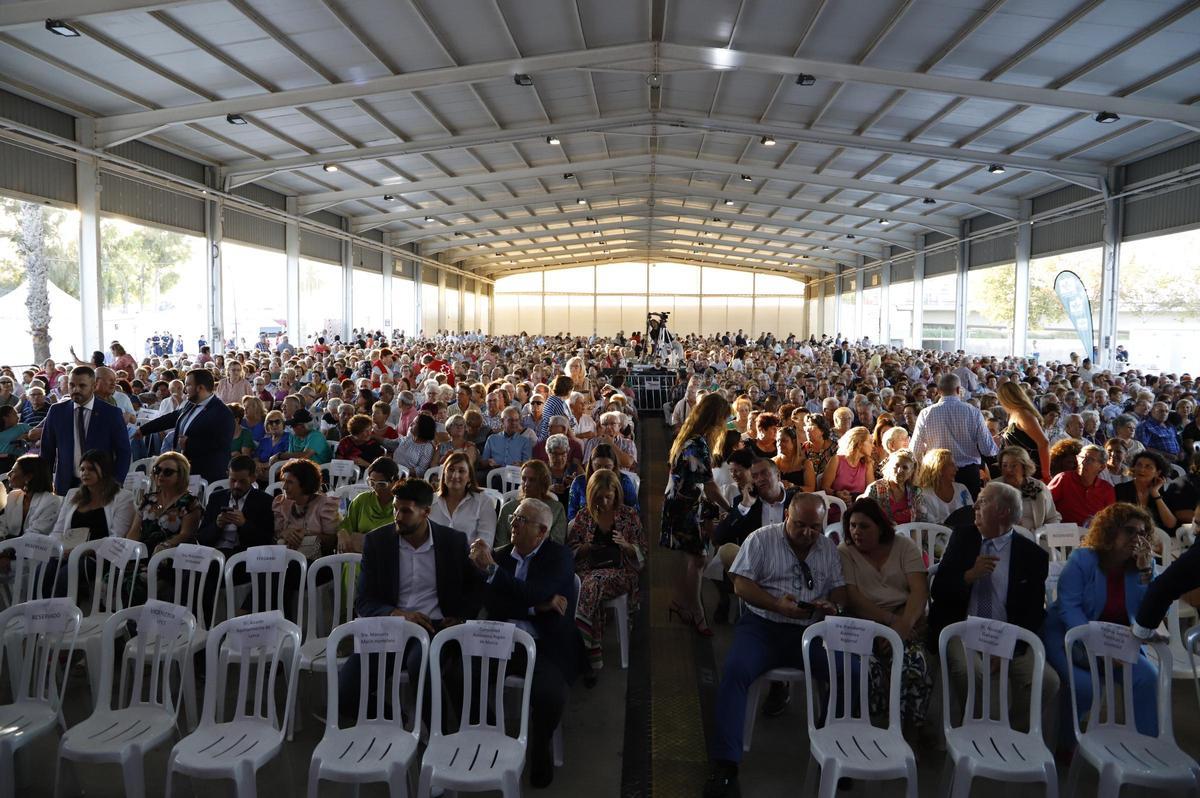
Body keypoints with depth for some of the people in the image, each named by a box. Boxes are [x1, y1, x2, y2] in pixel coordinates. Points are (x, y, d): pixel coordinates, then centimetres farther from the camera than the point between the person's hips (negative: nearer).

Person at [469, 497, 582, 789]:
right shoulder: (500, 555, 11)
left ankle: (540, 747, 3)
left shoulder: (560, 556, -2)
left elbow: (533, 595, -18)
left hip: (544, 646, -3)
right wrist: (538, 606, -14)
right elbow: (491, 603, -2)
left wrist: (491, 568, -20)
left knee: (550, 695, -32)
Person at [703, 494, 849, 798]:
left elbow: (841, 589, 12)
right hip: (762, 626, -3)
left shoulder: (829, 548, 13)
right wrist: (778, 605, -18)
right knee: (735, 671, -31)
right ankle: (724, 764, -26)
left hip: (810, 632, 3)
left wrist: (834, 605, -12)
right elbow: (741, 584, -4)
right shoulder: (762, 539, 0)